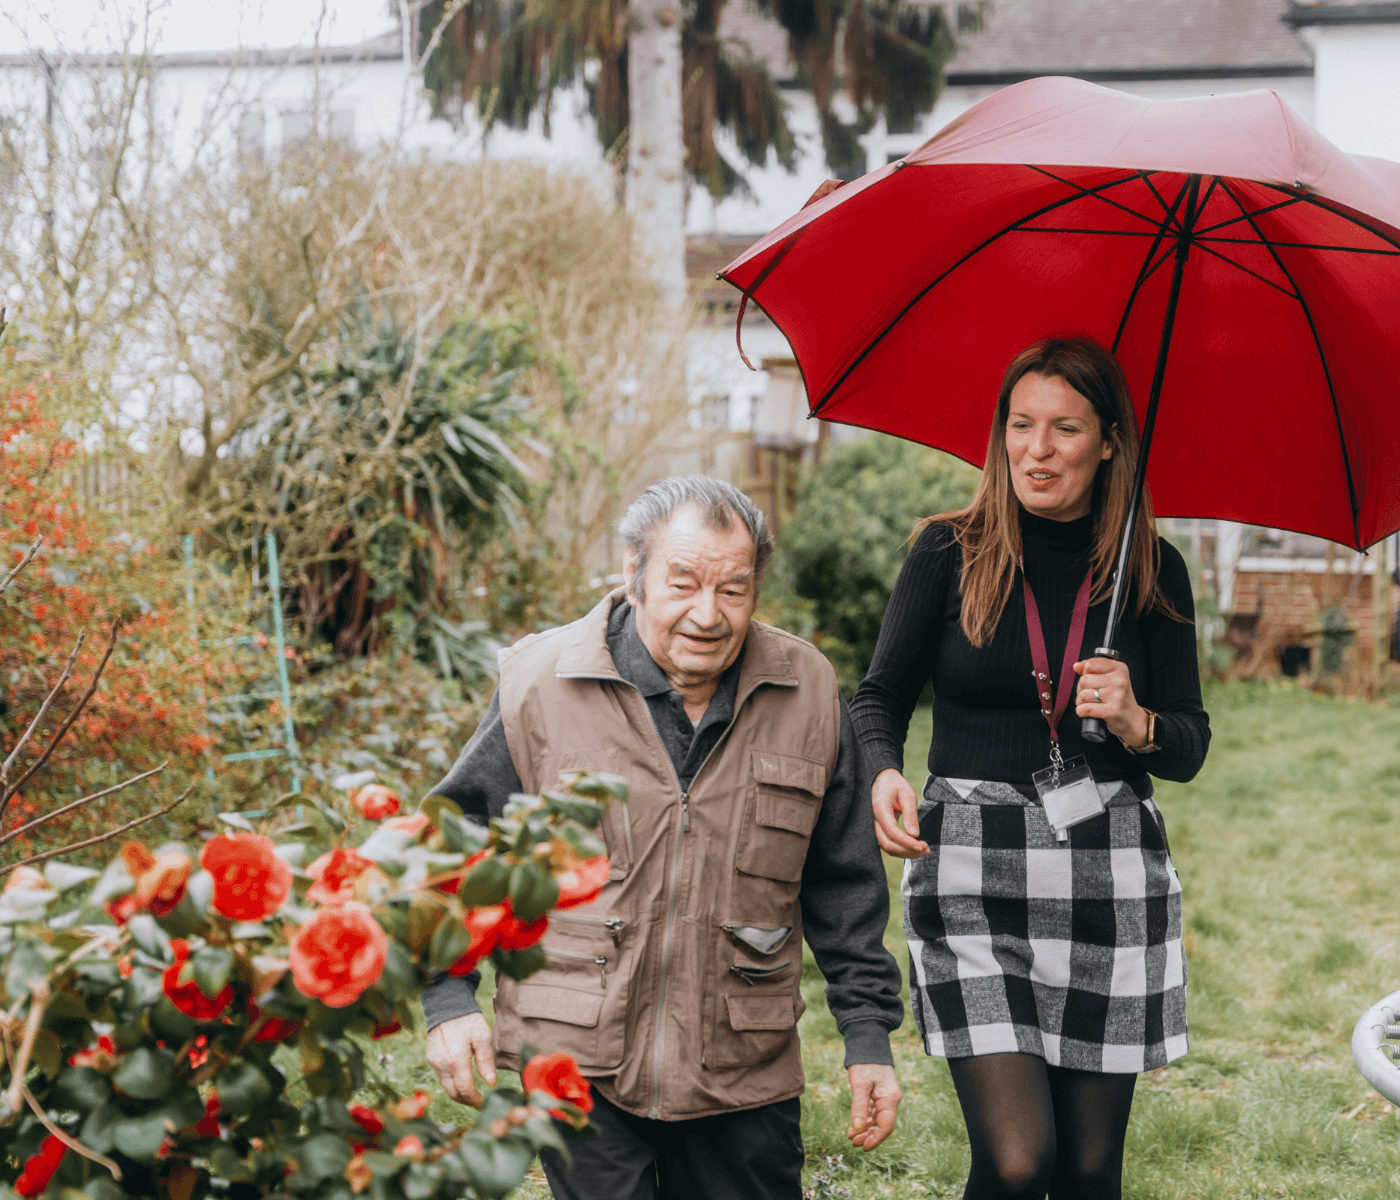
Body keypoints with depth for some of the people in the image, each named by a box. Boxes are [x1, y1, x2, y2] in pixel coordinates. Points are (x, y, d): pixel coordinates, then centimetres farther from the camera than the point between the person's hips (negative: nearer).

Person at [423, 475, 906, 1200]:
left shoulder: (807, 692, 2)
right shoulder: (540, 685, -5)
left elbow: (843, 882, 11)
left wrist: (868, 1035, 9)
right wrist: (448, 1000, -6)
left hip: (743, 1081, 2)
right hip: (573, 1065, -2)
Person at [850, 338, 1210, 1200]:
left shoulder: (1154, 570, 5)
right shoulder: (950, 553, 2)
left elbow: (1191, 747, 8)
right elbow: (881, 696, 7)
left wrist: (1135, 724, -14)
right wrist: (884, 775, -14)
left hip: (1110, 877, 2)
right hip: (972, 875, -2)